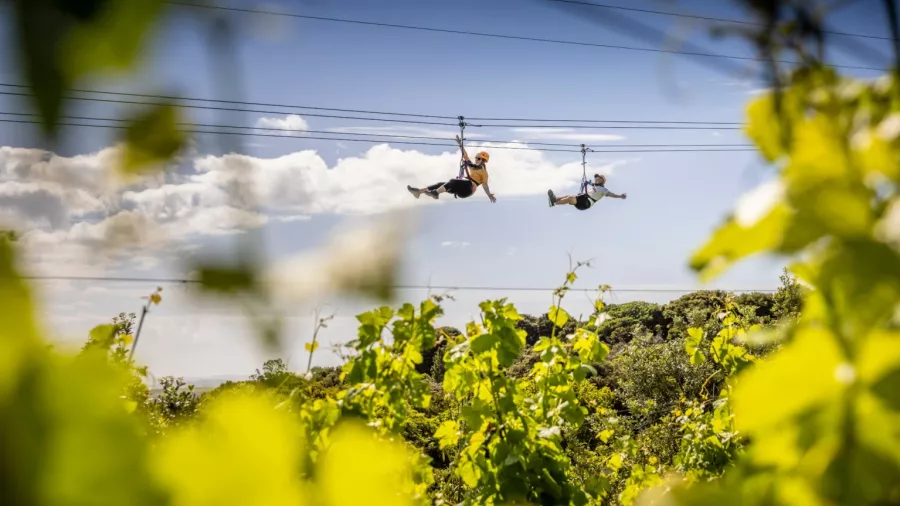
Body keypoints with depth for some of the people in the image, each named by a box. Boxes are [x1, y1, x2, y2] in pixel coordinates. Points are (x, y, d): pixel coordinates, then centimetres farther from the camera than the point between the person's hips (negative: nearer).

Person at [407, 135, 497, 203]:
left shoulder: (483, 172, 5)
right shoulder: (473, 166, 26)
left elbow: (485, 185, -1)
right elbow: (465, 156, 25)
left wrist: (489, 195, -12)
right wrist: (460, 145, 21)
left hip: (468, 188, -8)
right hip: (462, 188, 8)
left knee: (453, 181, -32)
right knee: (441, 184, -5)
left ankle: (436, 193, -52)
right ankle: (419, 191, -16)